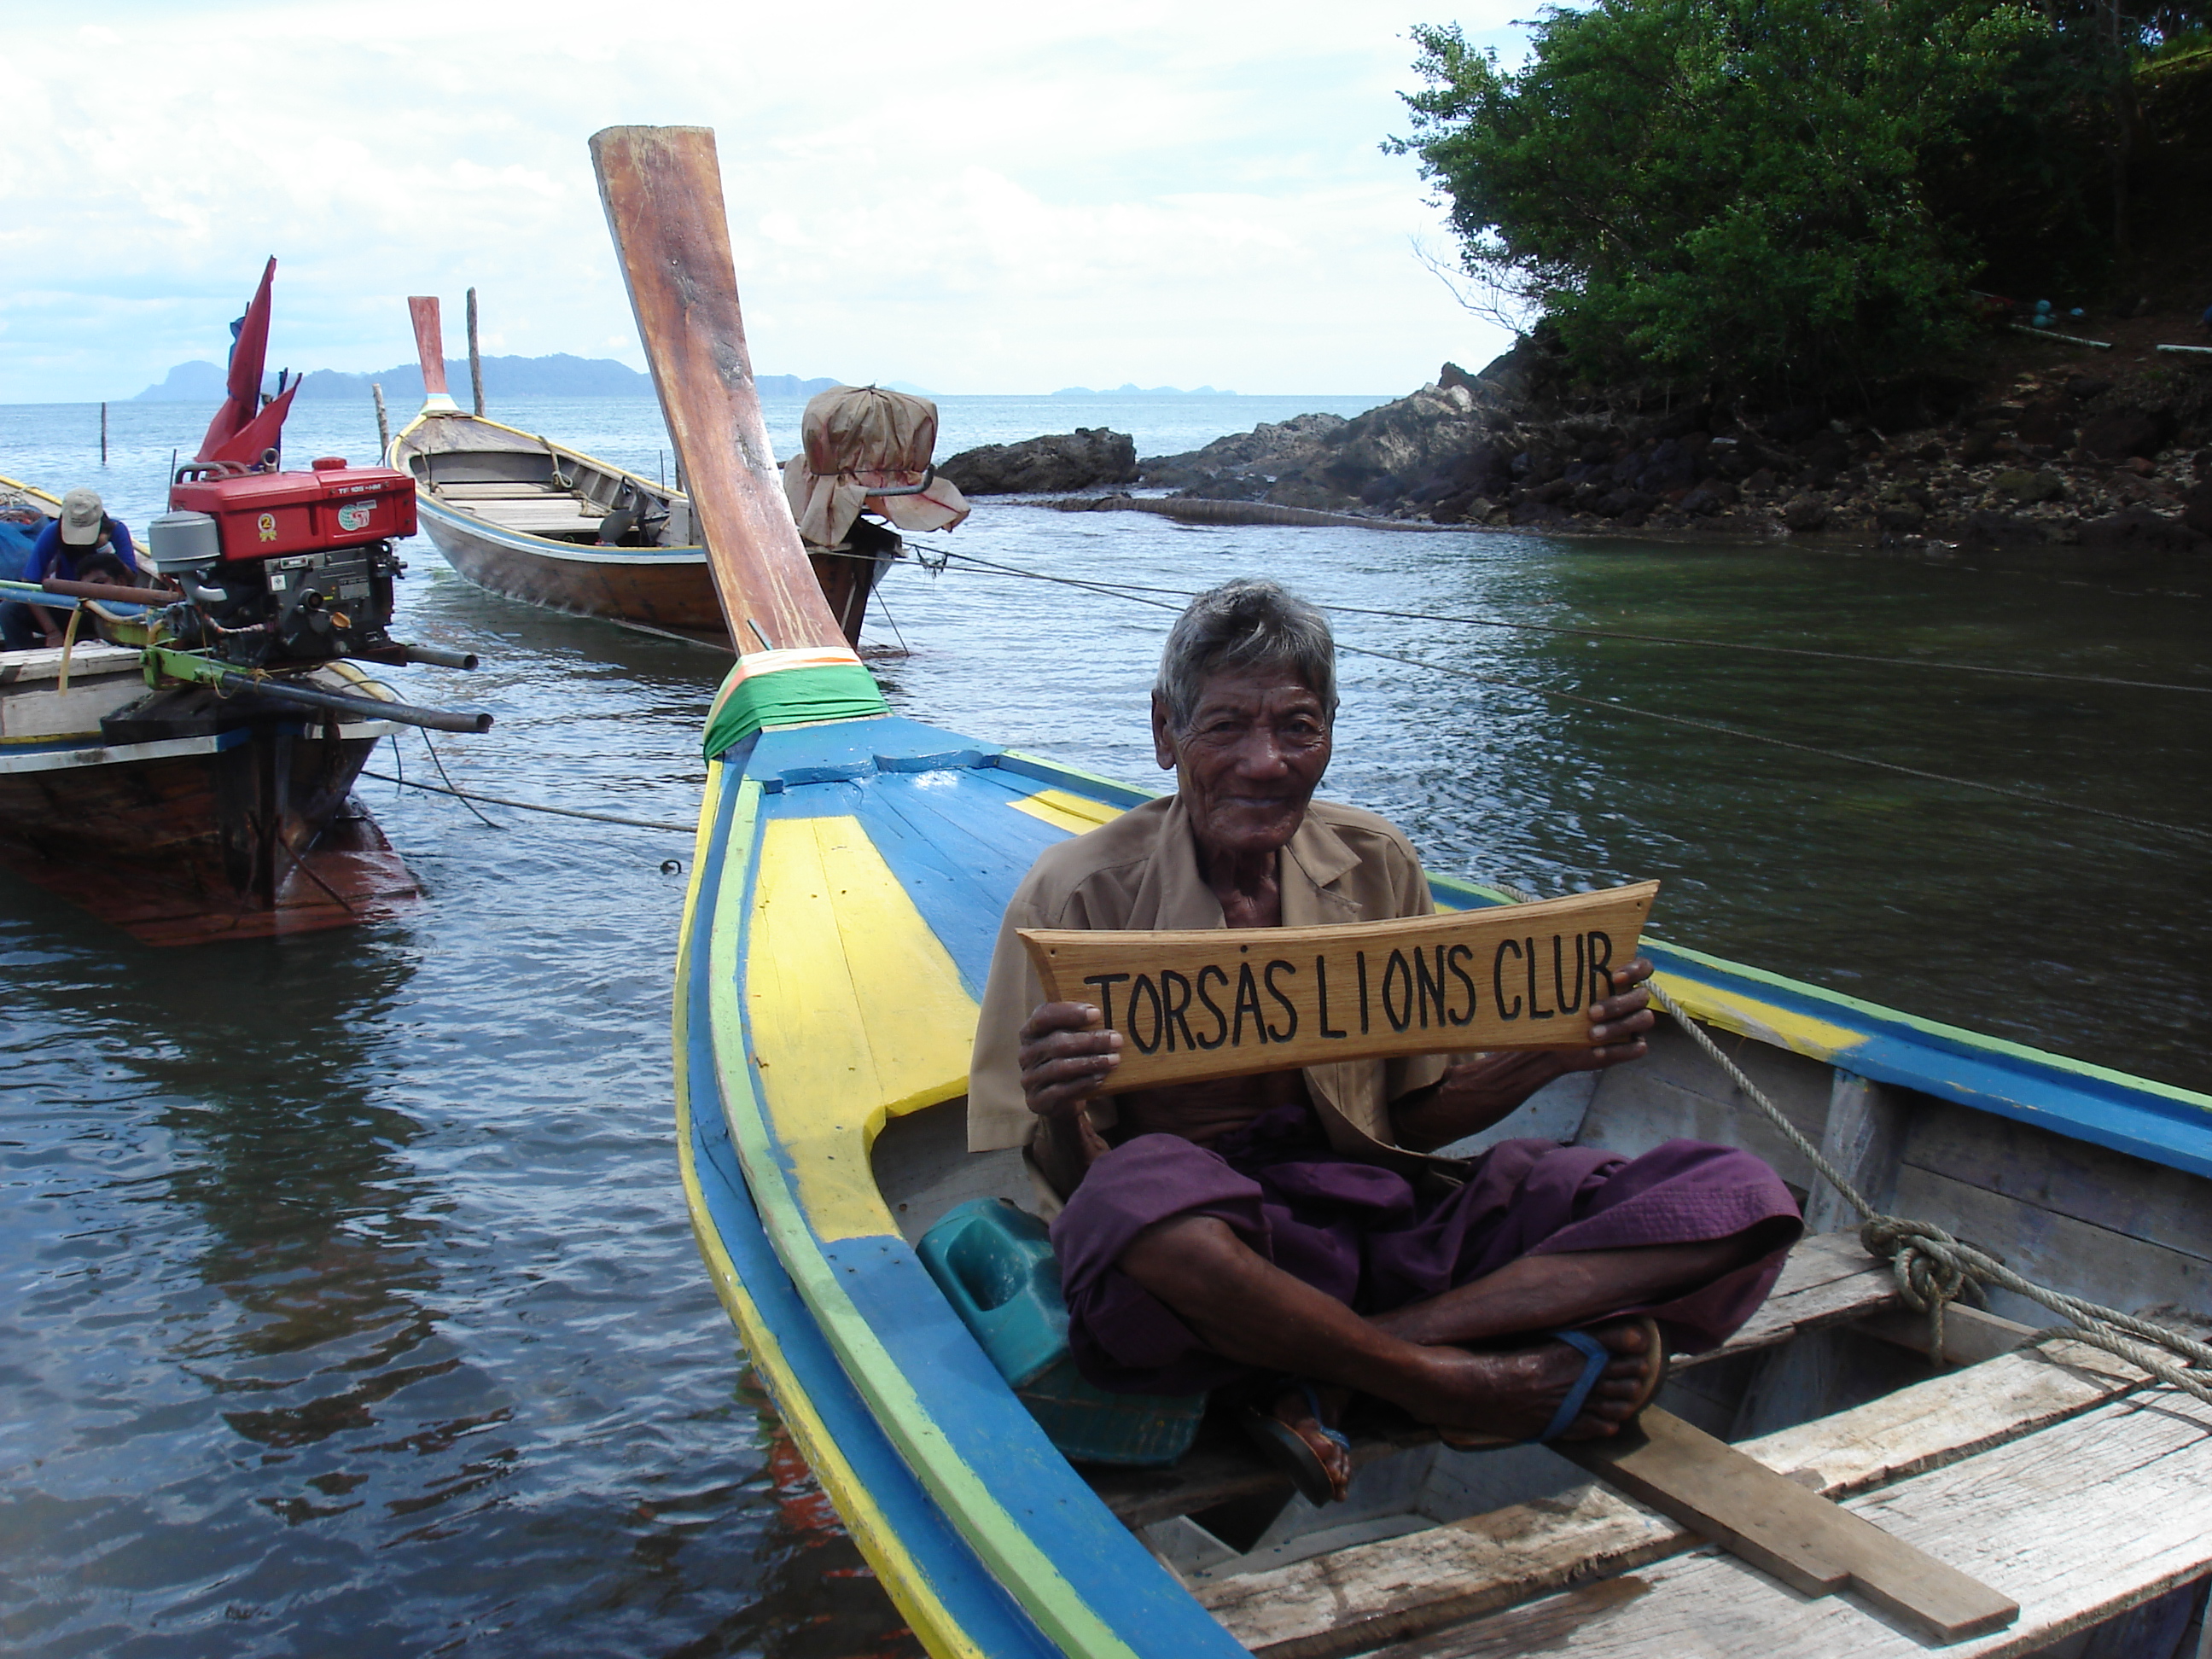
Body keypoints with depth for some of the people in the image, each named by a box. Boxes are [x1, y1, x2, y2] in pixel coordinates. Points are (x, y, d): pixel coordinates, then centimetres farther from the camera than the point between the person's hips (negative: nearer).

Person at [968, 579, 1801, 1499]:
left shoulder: (1375, 868, 5)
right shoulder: (1078, 894, -7)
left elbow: (1417, 1118, 12)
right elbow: (1071, 1185, -6)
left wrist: (1546, 1054, -6)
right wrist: (1061, 1114, -29)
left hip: (1384, 1208, 5)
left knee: (1740, 1200, -13)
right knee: (1141, 1197, -43)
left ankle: (1328, 1370, -20)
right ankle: (1455, 1382, -17)